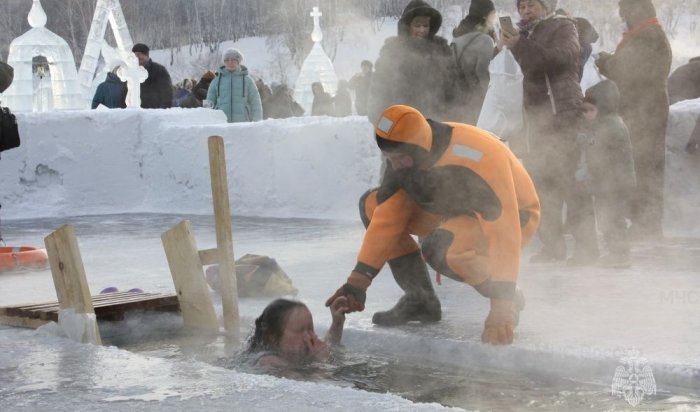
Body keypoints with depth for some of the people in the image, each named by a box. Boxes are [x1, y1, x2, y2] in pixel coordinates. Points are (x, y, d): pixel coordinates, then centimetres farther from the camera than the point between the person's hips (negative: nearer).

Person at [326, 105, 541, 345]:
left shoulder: (472, 161, -36)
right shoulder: (405, 157, -14)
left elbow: (503, 232, -38)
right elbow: (387, 218, -10)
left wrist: (502, 307, -41)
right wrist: (358, 281, -15)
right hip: (457, 211, 8)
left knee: (442, 246, -38)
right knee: (372, 205, -5)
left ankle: (510, 300, -11)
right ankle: (420, 299, 3)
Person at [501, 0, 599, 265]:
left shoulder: (563, 27, 1)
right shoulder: (526, 34, 21)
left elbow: (558, 58, -19)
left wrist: (519, 46, -22)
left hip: (563, 116, -7)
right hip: (536, 117, 7)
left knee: (569, 179, -12)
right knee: (542, 181, 6)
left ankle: (586, 245, -9)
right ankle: (552, 244, 12)